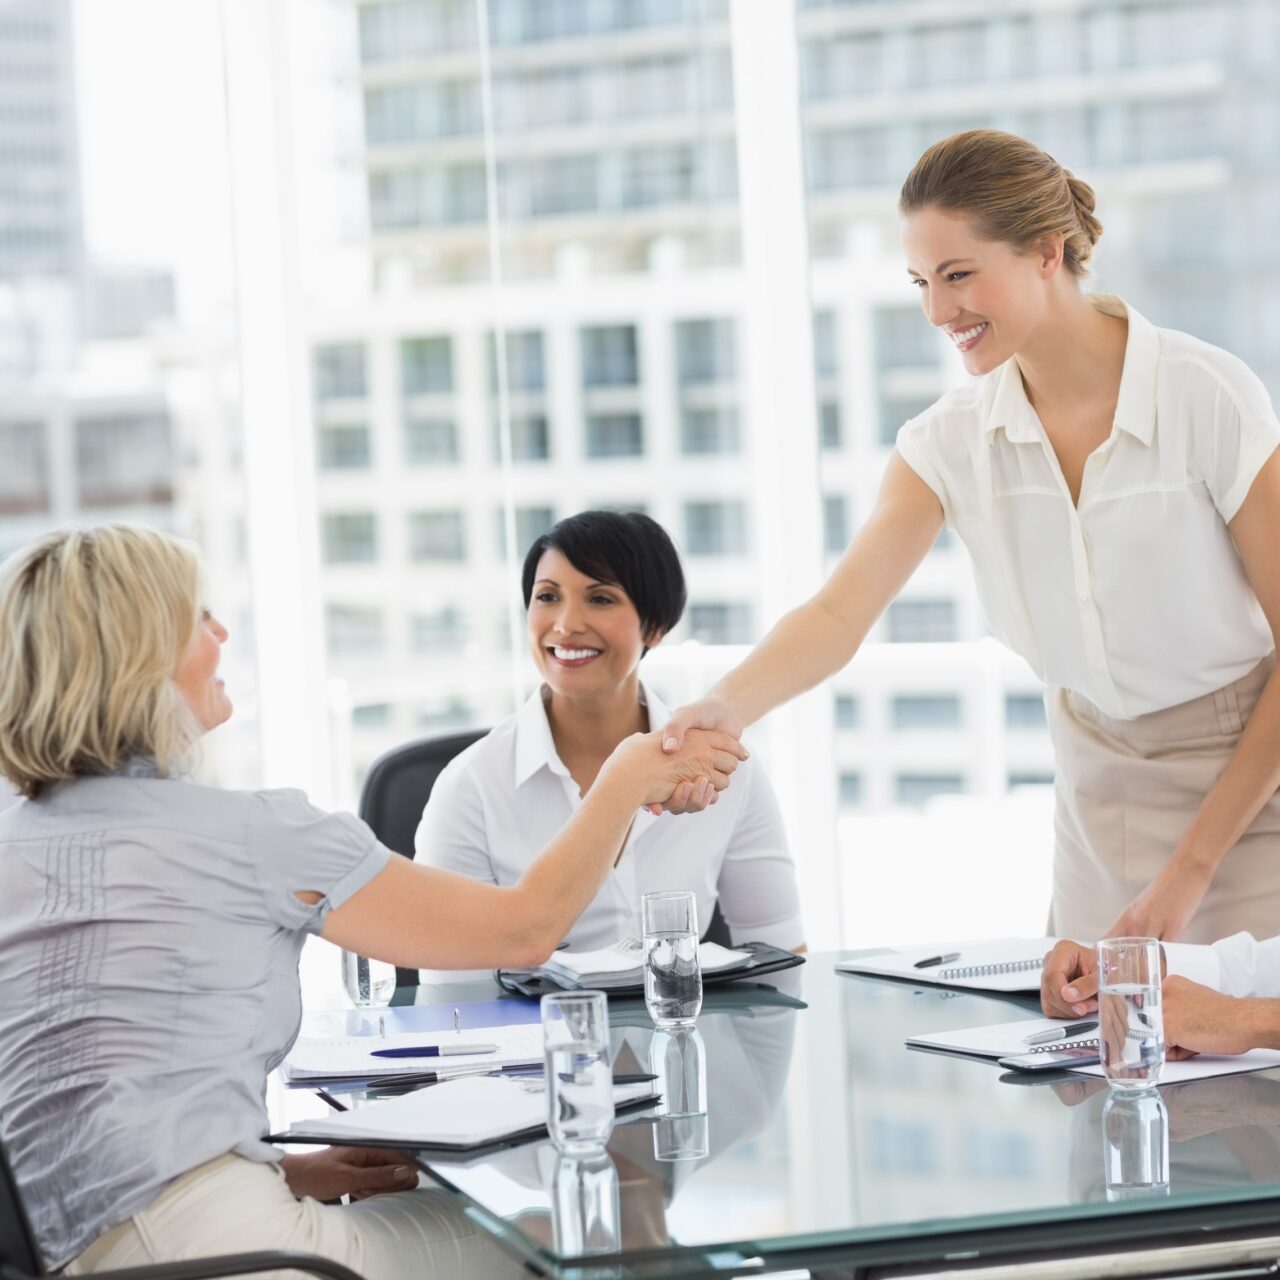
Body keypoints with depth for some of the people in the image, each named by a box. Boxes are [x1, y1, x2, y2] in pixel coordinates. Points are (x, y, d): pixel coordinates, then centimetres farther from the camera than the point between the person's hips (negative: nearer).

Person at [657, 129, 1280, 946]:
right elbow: (842, 611, -16)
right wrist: (725, 708, -37)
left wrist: (1192, 866, -15)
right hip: (1102, 784, 4)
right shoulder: (955, 441, -6)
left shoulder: (1208, 397, -18)